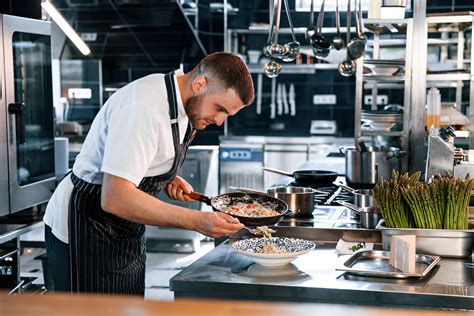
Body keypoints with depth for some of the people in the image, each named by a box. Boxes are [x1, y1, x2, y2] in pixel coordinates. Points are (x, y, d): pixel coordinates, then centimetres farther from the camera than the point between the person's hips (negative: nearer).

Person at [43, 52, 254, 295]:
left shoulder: (182, 100, 2)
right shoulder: (145, 107, -28)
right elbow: (115, 199, -34)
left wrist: (169, 180, -1)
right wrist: (196, 221, -35)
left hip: (125, 235, 9)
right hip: (83, 232, -9)